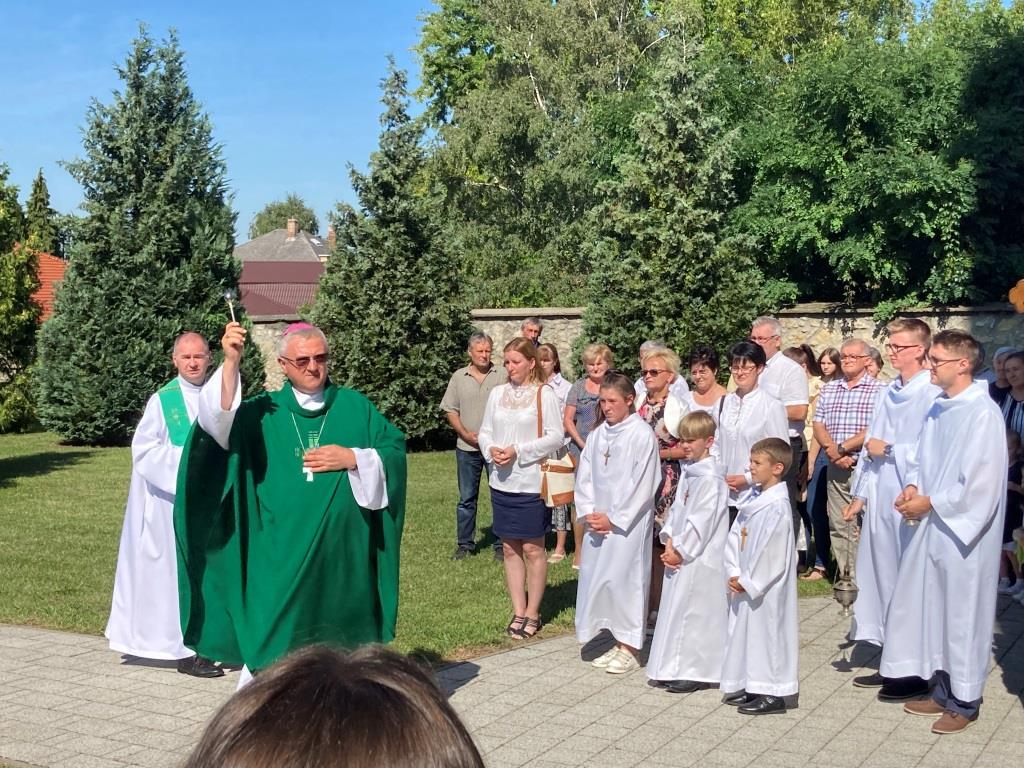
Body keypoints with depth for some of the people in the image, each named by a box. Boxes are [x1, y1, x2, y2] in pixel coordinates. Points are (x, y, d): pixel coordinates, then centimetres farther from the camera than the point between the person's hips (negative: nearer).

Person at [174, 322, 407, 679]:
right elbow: (221, 424, -14)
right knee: (275, 635, -1)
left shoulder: (355, 406, 8)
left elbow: (395, 449, 6)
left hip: (342, 553, 1)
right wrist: (231, 363, -23)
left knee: (342, 643, 8)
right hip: (281, 553, -1)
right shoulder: (263, 412, 4)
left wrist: (352, 458, -9)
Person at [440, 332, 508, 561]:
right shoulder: (458, 377, 6)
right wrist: (466, 434, -5)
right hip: (467, 448, 2)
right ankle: (465, 544, 18)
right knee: (466, 498, 9)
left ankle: (501, 545, 12)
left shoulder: (503, 376, -1)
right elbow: (450, 411, 7)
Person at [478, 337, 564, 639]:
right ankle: (518, 611, 18)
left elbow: (556, 436, -10)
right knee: (510, 548, 9)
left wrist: (517, 451, -17)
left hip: (531, 482, -4)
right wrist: (490, 450, -11)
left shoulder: (544, 394, -6)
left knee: (532, 548, 4)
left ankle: (532, 613, 15)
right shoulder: (497, 393, 7)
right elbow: (485, 432, 11)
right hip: (501, 481, 4)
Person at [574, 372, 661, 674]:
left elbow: (643, 485, -12)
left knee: (624, 577, -5)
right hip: (598, 521, 6)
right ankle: (617, 642, 19)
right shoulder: (598, 435, 9)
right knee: (596, 576, 7)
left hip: (628, 521, -6)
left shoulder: (642, 435, -10)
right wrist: (588, 512, -3)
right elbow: (584, 477, 11)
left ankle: (630, 649, 6)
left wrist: (613, 519, -12)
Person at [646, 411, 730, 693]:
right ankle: (676, 669, 23)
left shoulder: (711, 478, -16)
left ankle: (696, 672, 5)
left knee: (695, 613, -4)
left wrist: (680, 551, -14)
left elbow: (701, 521, -19)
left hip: (700, 559, -9)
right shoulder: (689, 472, 13)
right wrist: (670, 542, 2)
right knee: (676, 608, 14)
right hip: (681, 555, 9)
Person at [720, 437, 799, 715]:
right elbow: (734, 537, 10)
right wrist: (734, 574, -1)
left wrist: (747, 581, -14)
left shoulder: (777, 506, -18)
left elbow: (772, 554, -20)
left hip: (766, 589, -9)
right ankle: (750, 687, 28)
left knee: (766, 633, -1)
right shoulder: (752, 500, 10)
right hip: (745, 585, 9)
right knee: (745, 631, 15)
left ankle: (772, 695, 8)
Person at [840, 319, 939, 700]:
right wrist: (860, 495, 13)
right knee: (883, 578, 12)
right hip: (880, 499, 8)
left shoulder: (932, 395, -11)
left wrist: (889, 449, -11)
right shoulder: (889, 393, 13)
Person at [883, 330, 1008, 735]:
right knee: (932, 610, 13)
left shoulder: (982, 412, -16)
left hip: (963, 529, -8)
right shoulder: (938, 408, 9)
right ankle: (942, 691, 27)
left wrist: (930, 502, -14)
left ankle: (963, 701, 15)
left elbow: (980, 481, -19)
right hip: (932, 524, 8)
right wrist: (914, 487, 1)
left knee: (962, 614, 2)